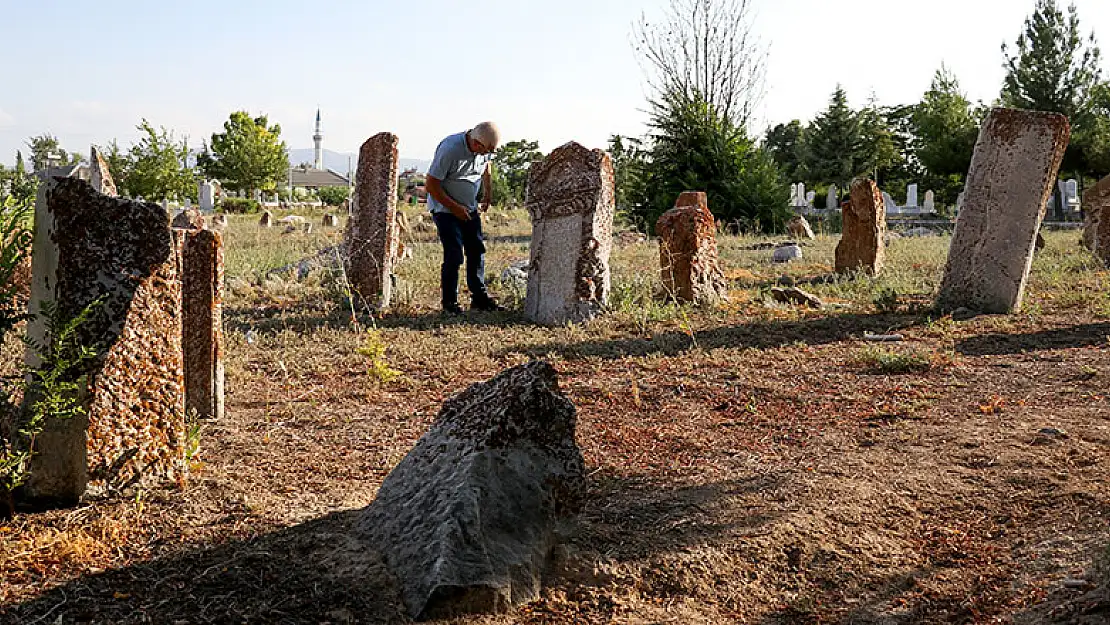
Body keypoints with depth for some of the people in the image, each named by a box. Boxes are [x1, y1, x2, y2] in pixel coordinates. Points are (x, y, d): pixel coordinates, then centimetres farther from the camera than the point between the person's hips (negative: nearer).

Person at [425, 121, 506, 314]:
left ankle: (479, 298, 13)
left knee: (477, 251, 4)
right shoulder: (450, 149, -27)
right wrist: (454, 207, -19)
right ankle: (449, 302, -2)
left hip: (469, 208, 7)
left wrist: (487, 193, 15)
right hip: (444, 208, -7)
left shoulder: (485, 148, -6)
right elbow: (431, 185, -22)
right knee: (454, 254, -13)